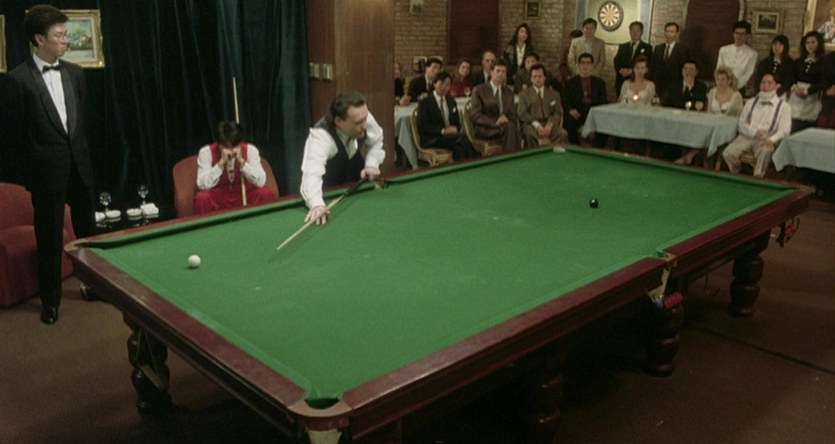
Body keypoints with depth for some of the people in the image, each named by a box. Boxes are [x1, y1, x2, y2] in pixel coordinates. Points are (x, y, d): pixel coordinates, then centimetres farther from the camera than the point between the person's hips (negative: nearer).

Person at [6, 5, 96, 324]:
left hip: (79, 165, 4)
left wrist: (80, 153, 9)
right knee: (49, 238, 6)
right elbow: (19, 132, -6)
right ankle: (50, 299, 21)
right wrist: (33, 169, -4)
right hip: (47, 170, -4)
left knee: (87, 230, 13)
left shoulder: (74, 73, 6)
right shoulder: (20, 78, -9)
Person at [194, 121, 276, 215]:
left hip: (244, 195, 1)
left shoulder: (251, 150, -14)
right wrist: (222, 162, -33)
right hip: (218, 197, -1)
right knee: (202, 198, -31)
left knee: (266, 194, -24)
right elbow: (203, 185, -26)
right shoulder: (206, 152, -16)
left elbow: (261, 182, -22)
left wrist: (241, 161, -31)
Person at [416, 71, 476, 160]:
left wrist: (455, 129, -5)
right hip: (432, 140, -5)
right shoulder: (425, 103, 0)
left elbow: (457, 123, 21)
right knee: (463, 137, -31)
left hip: (451, 135, 5)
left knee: (459, 146, -33)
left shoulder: (451, 101, 19)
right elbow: (421, 127, -8)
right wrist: (443, 130, -18)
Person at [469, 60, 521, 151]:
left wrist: (505, 118, -9)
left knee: (513, 127, -32)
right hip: (484, 128, -4)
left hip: (504, 126, 4)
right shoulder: (479, 90, 2)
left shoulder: (509, 92, 17)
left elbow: (512, 115, 17)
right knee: (510, 127, -32)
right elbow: (475, 115, -8)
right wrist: (494, 122, -20)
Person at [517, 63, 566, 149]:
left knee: (562, 133, -30)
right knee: (529, 133, -37)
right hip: (531, 124, -2)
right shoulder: (524, 94, 13)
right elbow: (522, 113, 1)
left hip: (549, 125, 2)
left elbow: (558, 113, 10)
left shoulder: (554, 94, 20)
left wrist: (549, 125, -12)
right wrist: (537, 125, -15)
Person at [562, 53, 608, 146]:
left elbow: (604, 101, 14)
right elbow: (565, 102, 9)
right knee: (568, 122, -34)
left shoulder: (599, 82, 19)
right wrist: (570, 110, -14)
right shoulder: (571, 82, 15)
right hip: (578, 113, -1)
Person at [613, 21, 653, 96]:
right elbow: (616, 63, 8)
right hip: (621, 83, 3)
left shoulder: (647, 47, 7)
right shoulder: (622, 47, 18)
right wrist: (621, 70, -13)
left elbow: (647, 66, -3)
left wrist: (631, 71, -13)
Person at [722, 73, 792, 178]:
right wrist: (753, 132, -9)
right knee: (728, 153, -26)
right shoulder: (751, 103, 20)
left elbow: (784, 129, -1)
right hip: (747, 136, 3)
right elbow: (741, 123, 12)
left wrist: (771, 140, -22)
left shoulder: (783, 106, 9)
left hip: (767, 140, -3)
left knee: (766, 152, -39)